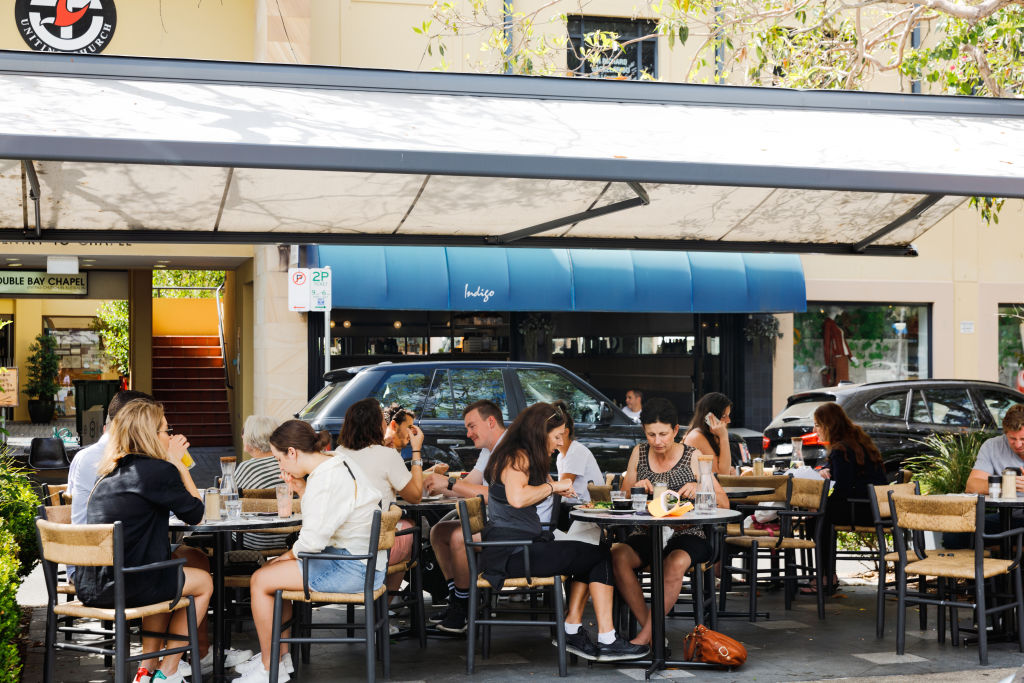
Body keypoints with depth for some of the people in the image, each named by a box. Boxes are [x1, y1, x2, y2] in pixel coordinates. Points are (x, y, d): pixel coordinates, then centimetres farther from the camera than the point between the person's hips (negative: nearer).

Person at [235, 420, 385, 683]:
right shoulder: (336, 463, 10)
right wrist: (300, 489, 6)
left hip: (353, 569, -11)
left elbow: (313, 539, -25)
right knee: (269, 570, 20)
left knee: (260, 581, -6)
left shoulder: (328, 479, -21)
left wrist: (291, 554, -5)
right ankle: (280, 655, 26)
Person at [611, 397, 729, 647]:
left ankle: (644, 637, -25)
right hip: (646, 534, 3)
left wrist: (701, 489, -22)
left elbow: (724, 504, -2)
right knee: (617, 555, -29)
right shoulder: (639, 454, 9)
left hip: (686, 535, -3)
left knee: (676, 563, -37)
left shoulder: (692, 457, 0)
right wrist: (637, 490, -10)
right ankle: (655, 634, -20)